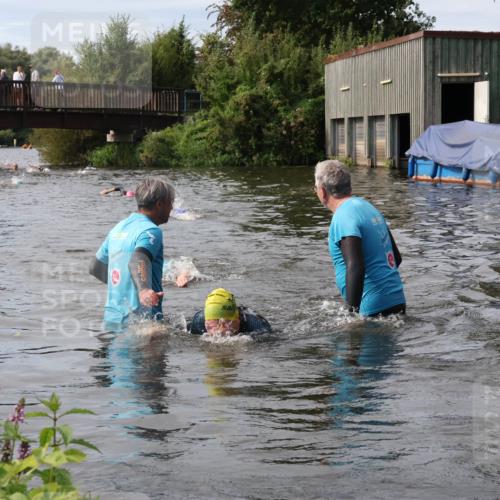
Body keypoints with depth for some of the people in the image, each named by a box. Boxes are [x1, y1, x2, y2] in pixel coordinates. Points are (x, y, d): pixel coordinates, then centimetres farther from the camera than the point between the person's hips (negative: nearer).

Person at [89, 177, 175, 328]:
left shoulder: (119, 228, 17)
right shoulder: (151, 231, -9)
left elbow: (95, 267, 26)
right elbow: (137, 260, -30)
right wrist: (144, 290, -47)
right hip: (140, 320, -9)